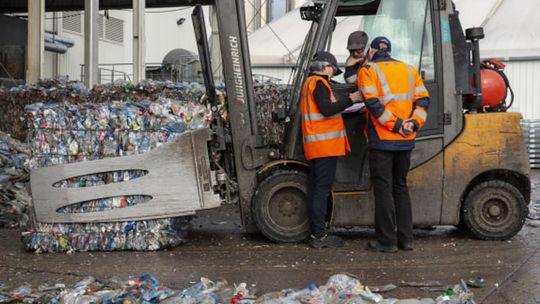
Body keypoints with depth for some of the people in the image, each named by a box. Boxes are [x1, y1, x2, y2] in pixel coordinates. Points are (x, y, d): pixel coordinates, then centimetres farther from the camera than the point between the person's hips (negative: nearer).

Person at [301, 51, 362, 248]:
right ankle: (319, 235, -10)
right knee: (322, 188, -10)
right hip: (325, 144, -10)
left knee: (316, 188, 10)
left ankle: (315, 233, 14)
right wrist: (352, 99, -20)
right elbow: (326, 109, -21)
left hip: (316, 146, 10)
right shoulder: (318, 83, -8)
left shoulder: (309, 83, 22)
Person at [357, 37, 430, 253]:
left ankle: (387, 241, 2)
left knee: (383, 189, 0)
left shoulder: (368, 71, -3)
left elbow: (373, 104, -16)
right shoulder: (408, 70, 15)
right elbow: (423, 100, 4)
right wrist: (413, 123, -7)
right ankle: (406, 239, 17)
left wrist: (396, 125, -15)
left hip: (382, 139, -5)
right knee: (400, 187, 16)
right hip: (406, 141, 6)